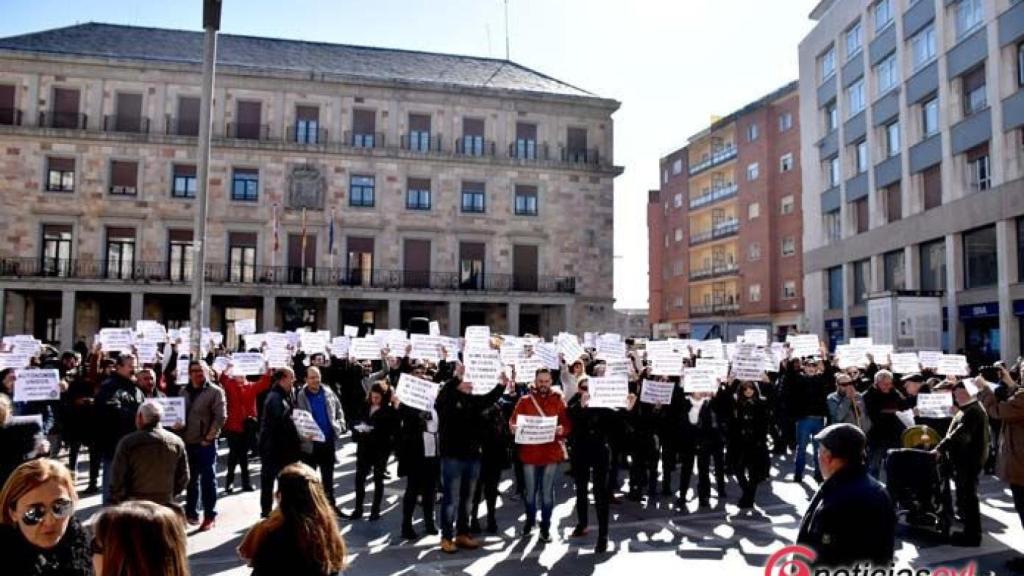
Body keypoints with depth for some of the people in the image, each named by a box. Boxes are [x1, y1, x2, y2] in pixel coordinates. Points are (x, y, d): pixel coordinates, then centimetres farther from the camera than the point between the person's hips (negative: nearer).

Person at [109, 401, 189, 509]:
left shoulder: (128, 443, -12)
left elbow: (117, 479, -10)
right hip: (166, 507, 3)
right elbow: (183, 479, 4)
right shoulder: (177, 442, 0)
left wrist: (115, 502, 3)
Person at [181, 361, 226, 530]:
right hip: (187, 442, 5)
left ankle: (210, 516, 8)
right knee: (190, 480, 15)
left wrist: (209, 438, -14)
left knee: (208, 480, 1)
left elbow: (221, 417, -13)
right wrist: (179, 436, 0)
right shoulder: (184, 392, 10)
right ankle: (190, 512, 27)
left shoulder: (215, 391, -7)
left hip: (206, 443, -5)